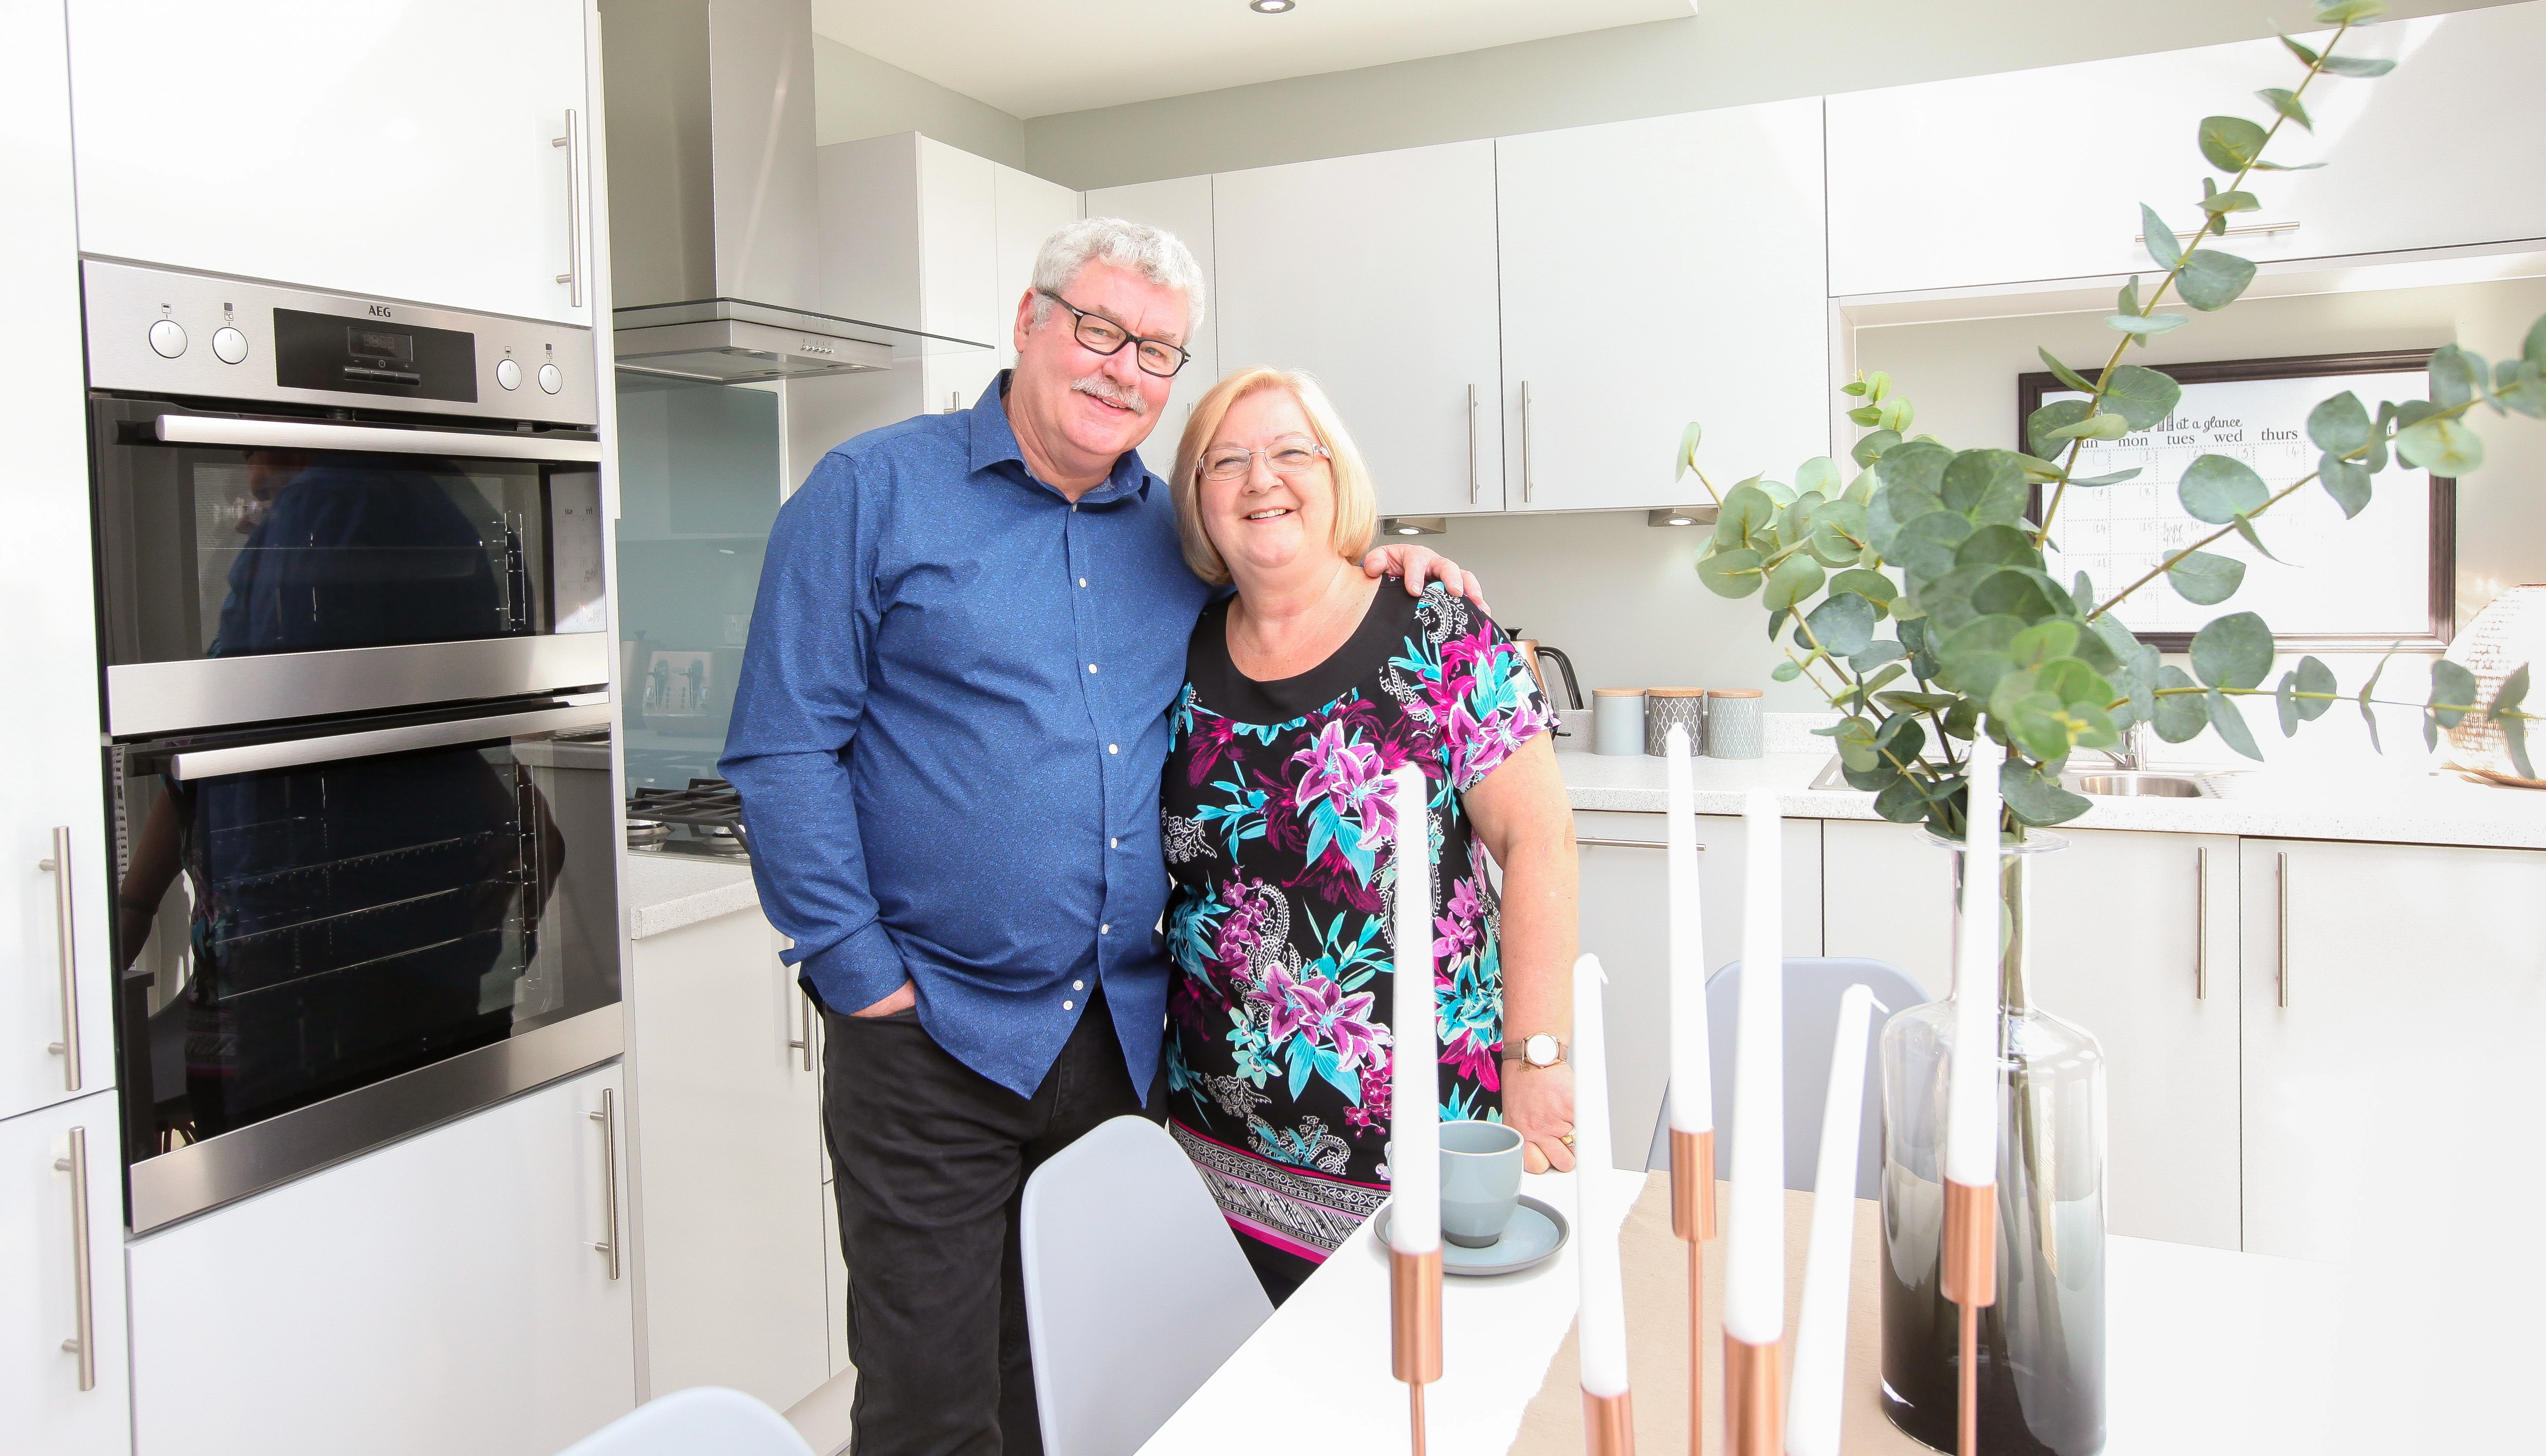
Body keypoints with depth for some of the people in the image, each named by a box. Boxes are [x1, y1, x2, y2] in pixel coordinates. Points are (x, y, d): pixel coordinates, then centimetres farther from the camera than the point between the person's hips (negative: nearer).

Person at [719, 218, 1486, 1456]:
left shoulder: (1177, 528, 10)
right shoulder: (873, 492, -4)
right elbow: (784, 749, -7)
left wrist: (1368, 576, 5)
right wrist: (861, 973, -12)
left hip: (1126, 1038, 5)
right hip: (934, 1034, -4)